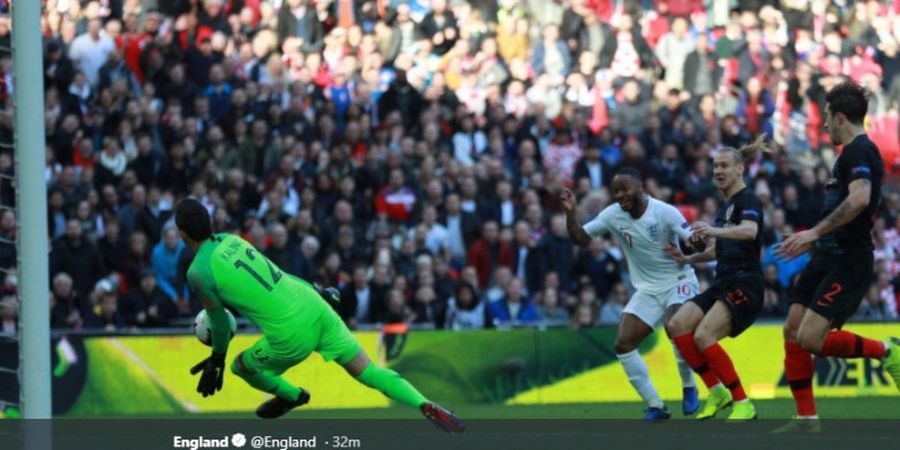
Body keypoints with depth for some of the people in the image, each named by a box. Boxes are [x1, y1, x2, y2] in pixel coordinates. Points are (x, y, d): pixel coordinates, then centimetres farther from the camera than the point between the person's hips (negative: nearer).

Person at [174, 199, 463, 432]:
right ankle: (426, 406, -8)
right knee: (367, 370, 8)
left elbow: (219, 321, 2)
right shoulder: (230, 240, 9)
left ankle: (292, 396, 46)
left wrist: (217, 357, 20)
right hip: (314, 306, 6)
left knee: (242, 366, 23)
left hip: (292, 336, -6)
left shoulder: (198, 272, -7)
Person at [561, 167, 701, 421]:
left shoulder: (664, 212, -17)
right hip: (648, 289, 5)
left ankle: (689, 389, -8)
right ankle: (655, 406, 1)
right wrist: (570, 212, -14)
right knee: (623, 344, -9)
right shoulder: (612, 215, -4)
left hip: (678, 281, -5)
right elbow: (580, 238, 1)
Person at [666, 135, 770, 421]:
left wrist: (714, 231, -45)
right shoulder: (725, 207, 21)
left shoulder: (747, 200, -6)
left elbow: (750, 231, -28)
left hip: (744, 284, -9)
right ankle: (717, 392, -3)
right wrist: (687, 258, 13)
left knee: (704, 335, -24)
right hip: (723, 284, 9)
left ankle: (743, 404, -16)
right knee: (678, 324, -11)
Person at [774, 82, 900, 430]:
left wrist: (815, 232, -28)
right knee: (793, 331, 5)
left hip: (848, 262, -10)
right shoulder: (853, 152, 18)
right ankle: (806, 418, 7)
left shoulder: (859, 151, -13)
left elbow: (859, 199, -30)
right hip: (829, 257, 10)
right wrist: (814, 241, 30)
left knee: (811, 338, -19)